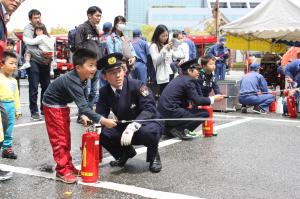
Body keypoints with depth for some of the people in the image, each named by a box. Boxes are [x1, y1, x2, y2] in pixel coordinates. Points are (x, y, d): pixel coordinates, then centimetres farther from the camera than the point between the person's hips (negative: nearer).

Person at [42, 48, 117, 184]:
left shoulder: (82, 78, -9)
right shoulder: (72, 82, -36)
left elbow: (83, 101, 5)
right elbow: (83, 106, -41)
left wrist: (83, 115, -9)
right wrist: (103, 121, -45)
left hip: (62, 106, 9)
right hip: (52, 106, -9)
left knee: (66, 137, 13)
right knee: (60, 139, -6)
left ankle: (68, 166, 23)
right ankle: (62, 171, 2)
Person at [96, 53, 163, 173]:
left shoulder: (137, 85, -21)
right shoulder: (104, 92, -5)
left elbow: (149, 109, -29)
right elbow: (100, 114, -3)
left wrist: (133, 127, -44)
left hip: (149, 123, -5)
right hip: (125, 127, 5)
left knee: (148, 132, -39)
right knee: (101, 133, -17)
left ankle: (154, 157, -4)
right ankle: (126, 153, 12)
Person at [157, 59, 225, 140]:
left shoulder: (179, 78, 17)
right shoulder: (188, 81, -10)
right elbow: (197, 100, -13)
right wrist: (213, 99, -4)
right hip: (171, 113, -9)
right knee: (204, 113, -6)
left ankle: (169, 128, 16)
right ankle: (178, 130, -8)